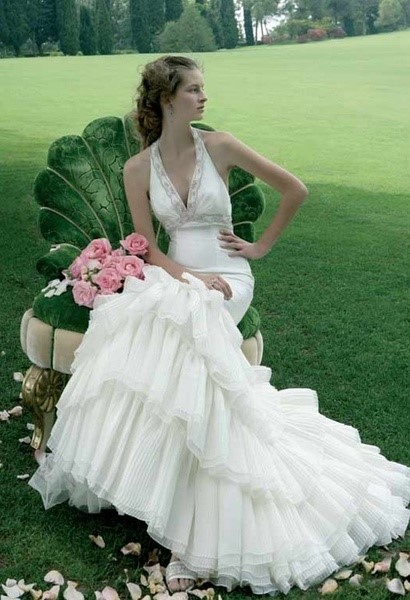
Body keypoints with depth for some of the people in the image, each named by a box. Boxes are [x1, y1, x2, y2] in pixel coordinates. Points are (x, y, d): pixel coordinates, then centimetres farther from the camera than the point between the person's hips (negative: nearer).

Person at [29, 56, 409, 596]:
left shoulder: (218, 146, -3)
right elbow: (149, 248, 1)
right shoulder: (138, 168, 2)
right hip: (178, 278, 3)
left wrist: (262, 246, 5)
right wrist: (190, 276, -16)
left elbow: (294, 190, 2)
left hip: (226, 279, -3)